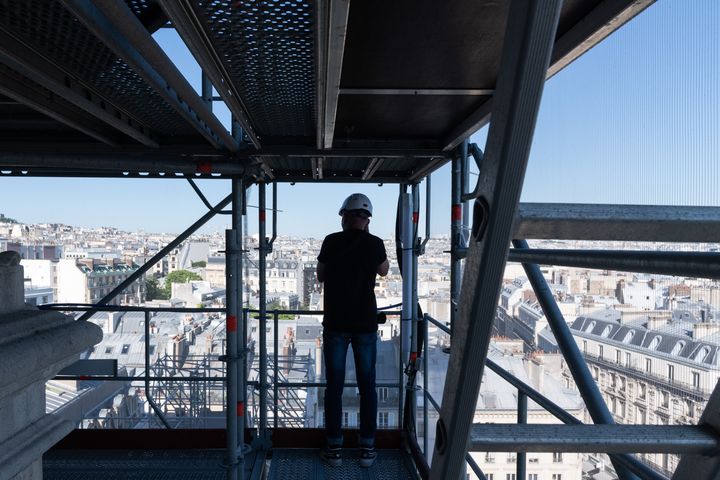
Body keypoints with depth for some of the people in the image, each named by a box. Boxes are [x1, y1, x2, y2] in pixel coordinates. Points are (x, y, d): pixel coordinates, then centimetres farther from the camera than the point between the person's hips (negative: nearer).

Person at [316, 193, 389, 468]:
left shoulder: (331, 242, -4)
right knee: (367, 386, 9)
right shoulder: (375, 244, -3)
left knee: (334, 386, 7)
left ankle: (334, 448, 13)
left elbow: (320, 277, 8)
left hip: (335, 324, 0)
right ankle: (367, 448, 15)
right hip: (365, 324, 1)